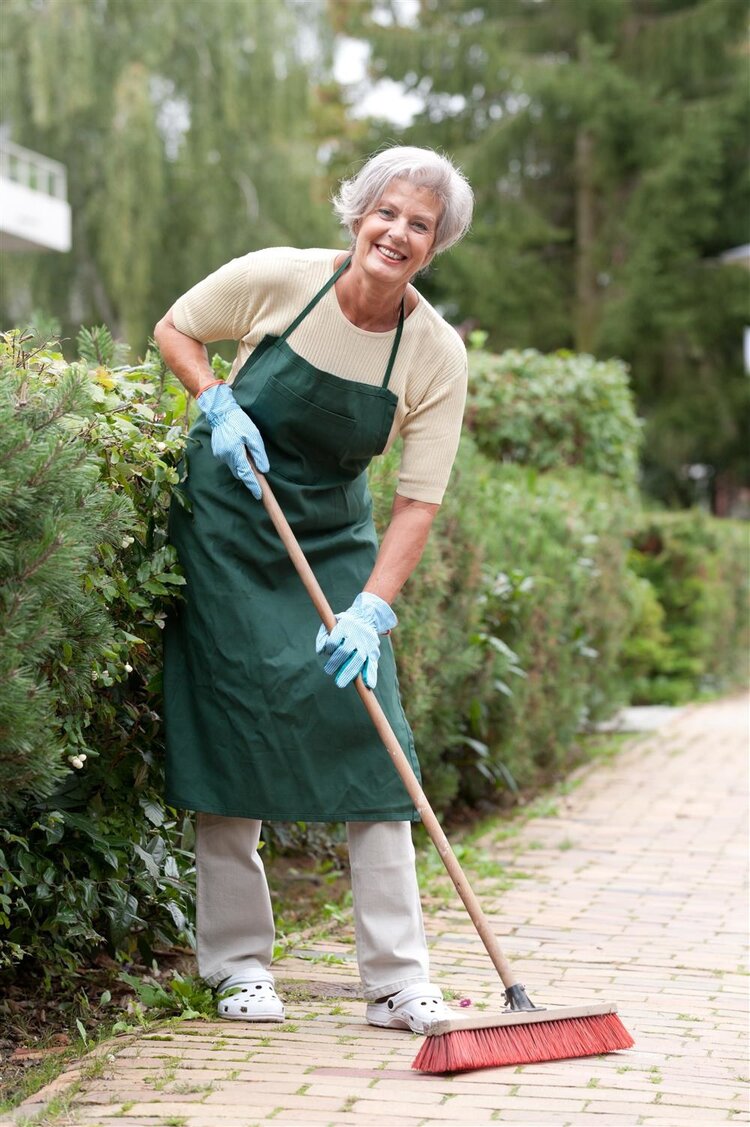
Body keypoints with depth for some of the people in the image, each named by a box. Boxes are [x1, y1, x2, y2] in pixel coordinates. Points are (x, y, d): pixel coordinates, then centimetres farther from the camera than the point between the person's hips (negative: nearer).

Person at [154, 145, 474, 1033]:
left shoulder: (436, 353, -13)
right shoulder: (278, 279, -15)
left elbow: (419, 499, -13)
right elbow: (174, 329, 2)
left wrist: (372, 609, -24)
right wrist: (218, 406, -16)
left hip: (334, 538, 1)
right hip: (225, 523, -1)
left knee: (369, 735, -7)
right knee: (230, 725, -4)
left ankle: (399, 981, -3)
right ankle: (239, 963, 9)